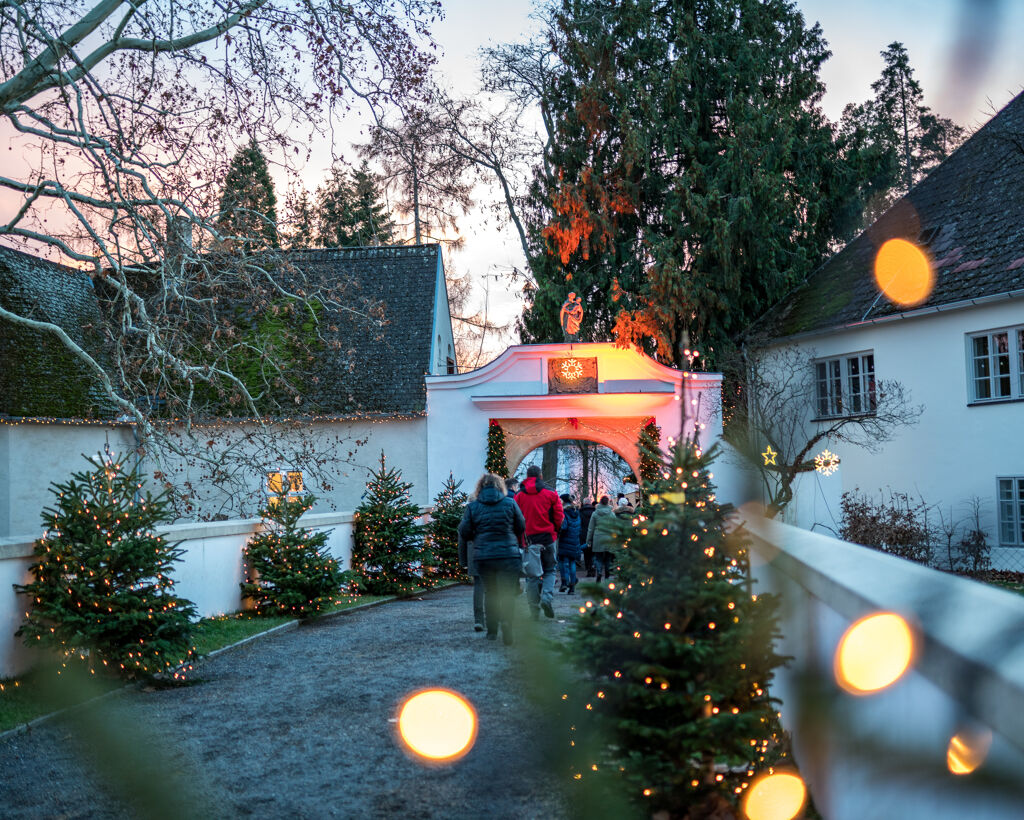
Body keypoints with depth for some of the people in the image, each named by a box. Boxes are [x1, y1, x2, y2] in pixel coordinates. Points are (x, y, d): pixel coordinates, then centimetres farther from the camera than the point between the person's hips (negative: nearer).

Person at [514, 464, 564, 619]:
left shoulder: (519, 495, 2)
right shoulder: (550, 493, -1)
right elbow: (559, 517, 0)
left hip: (528, 538, 1)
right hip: (547, 537, -1)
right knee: (549, 570, 11)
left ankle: (534, 609, 5)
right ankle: (547, 597, -12)